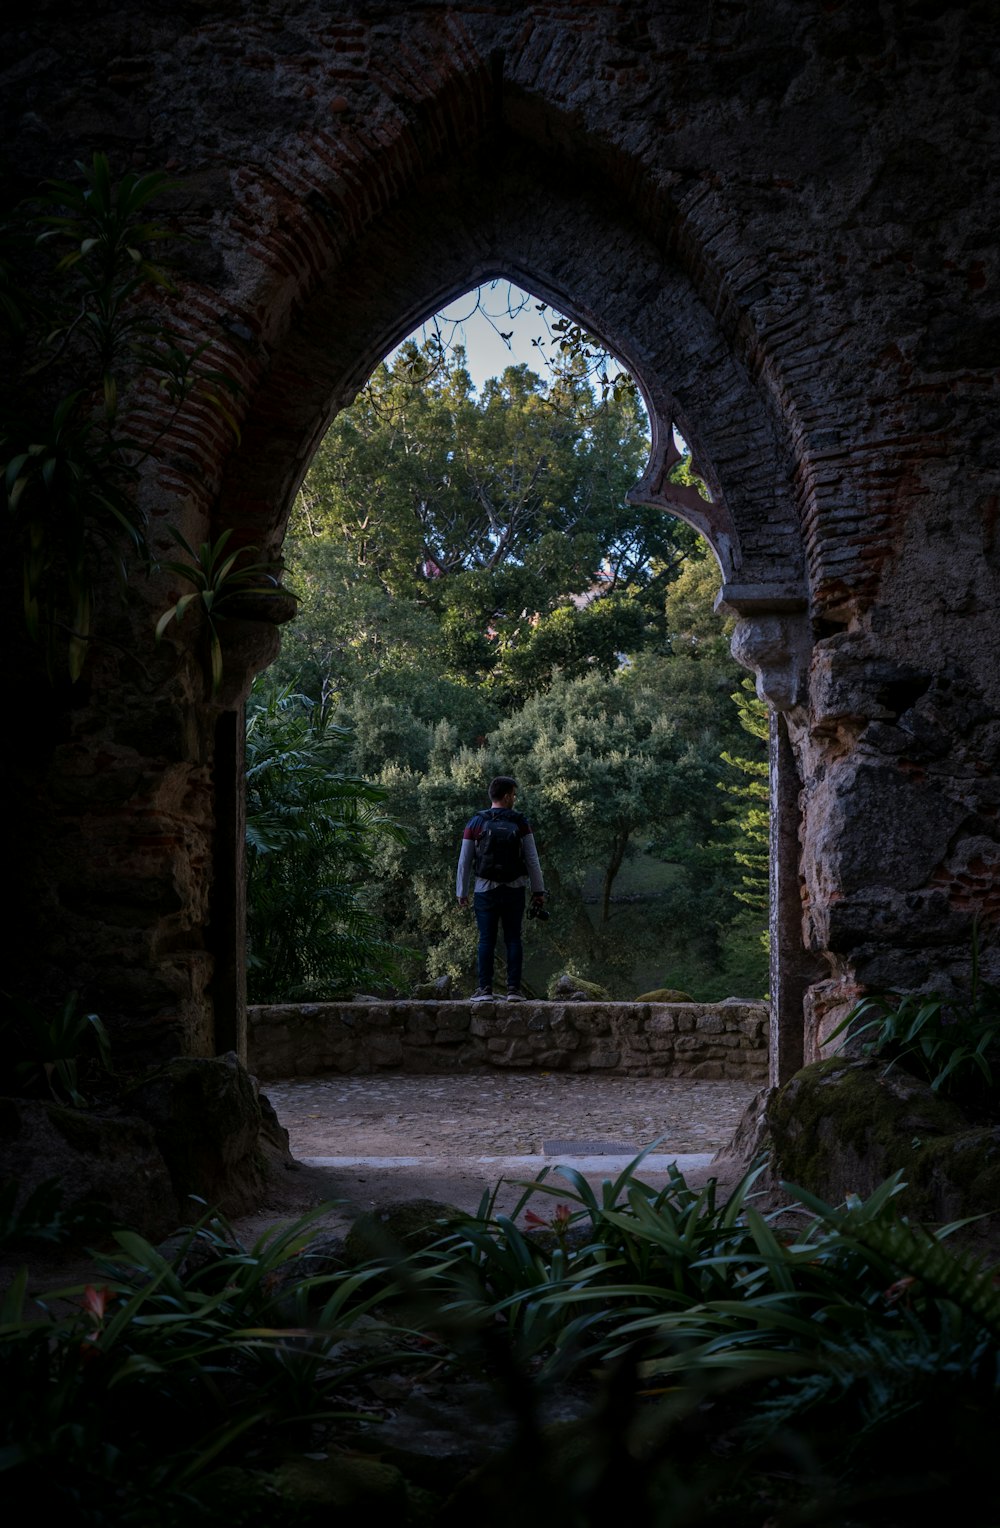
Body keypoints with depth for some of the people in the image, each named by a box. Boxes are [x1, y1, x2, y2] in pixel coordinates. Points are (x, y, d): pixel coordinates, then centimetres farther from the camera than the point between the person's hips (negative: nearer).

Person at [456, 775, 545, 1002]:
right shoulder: (520, 823, -3)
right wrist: (538, 890, 5)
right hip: (514, 890, 0)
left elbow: (464, 862, 1)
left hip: (485, 890, 0)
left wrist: (461, 893, 9)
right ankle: (513, 989, 0)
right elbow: (532, 859, -2)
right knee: (513, 939, 4)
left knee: (486, 940, 2)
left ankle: (485, 989, -2)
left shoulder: (475, 824, -1)